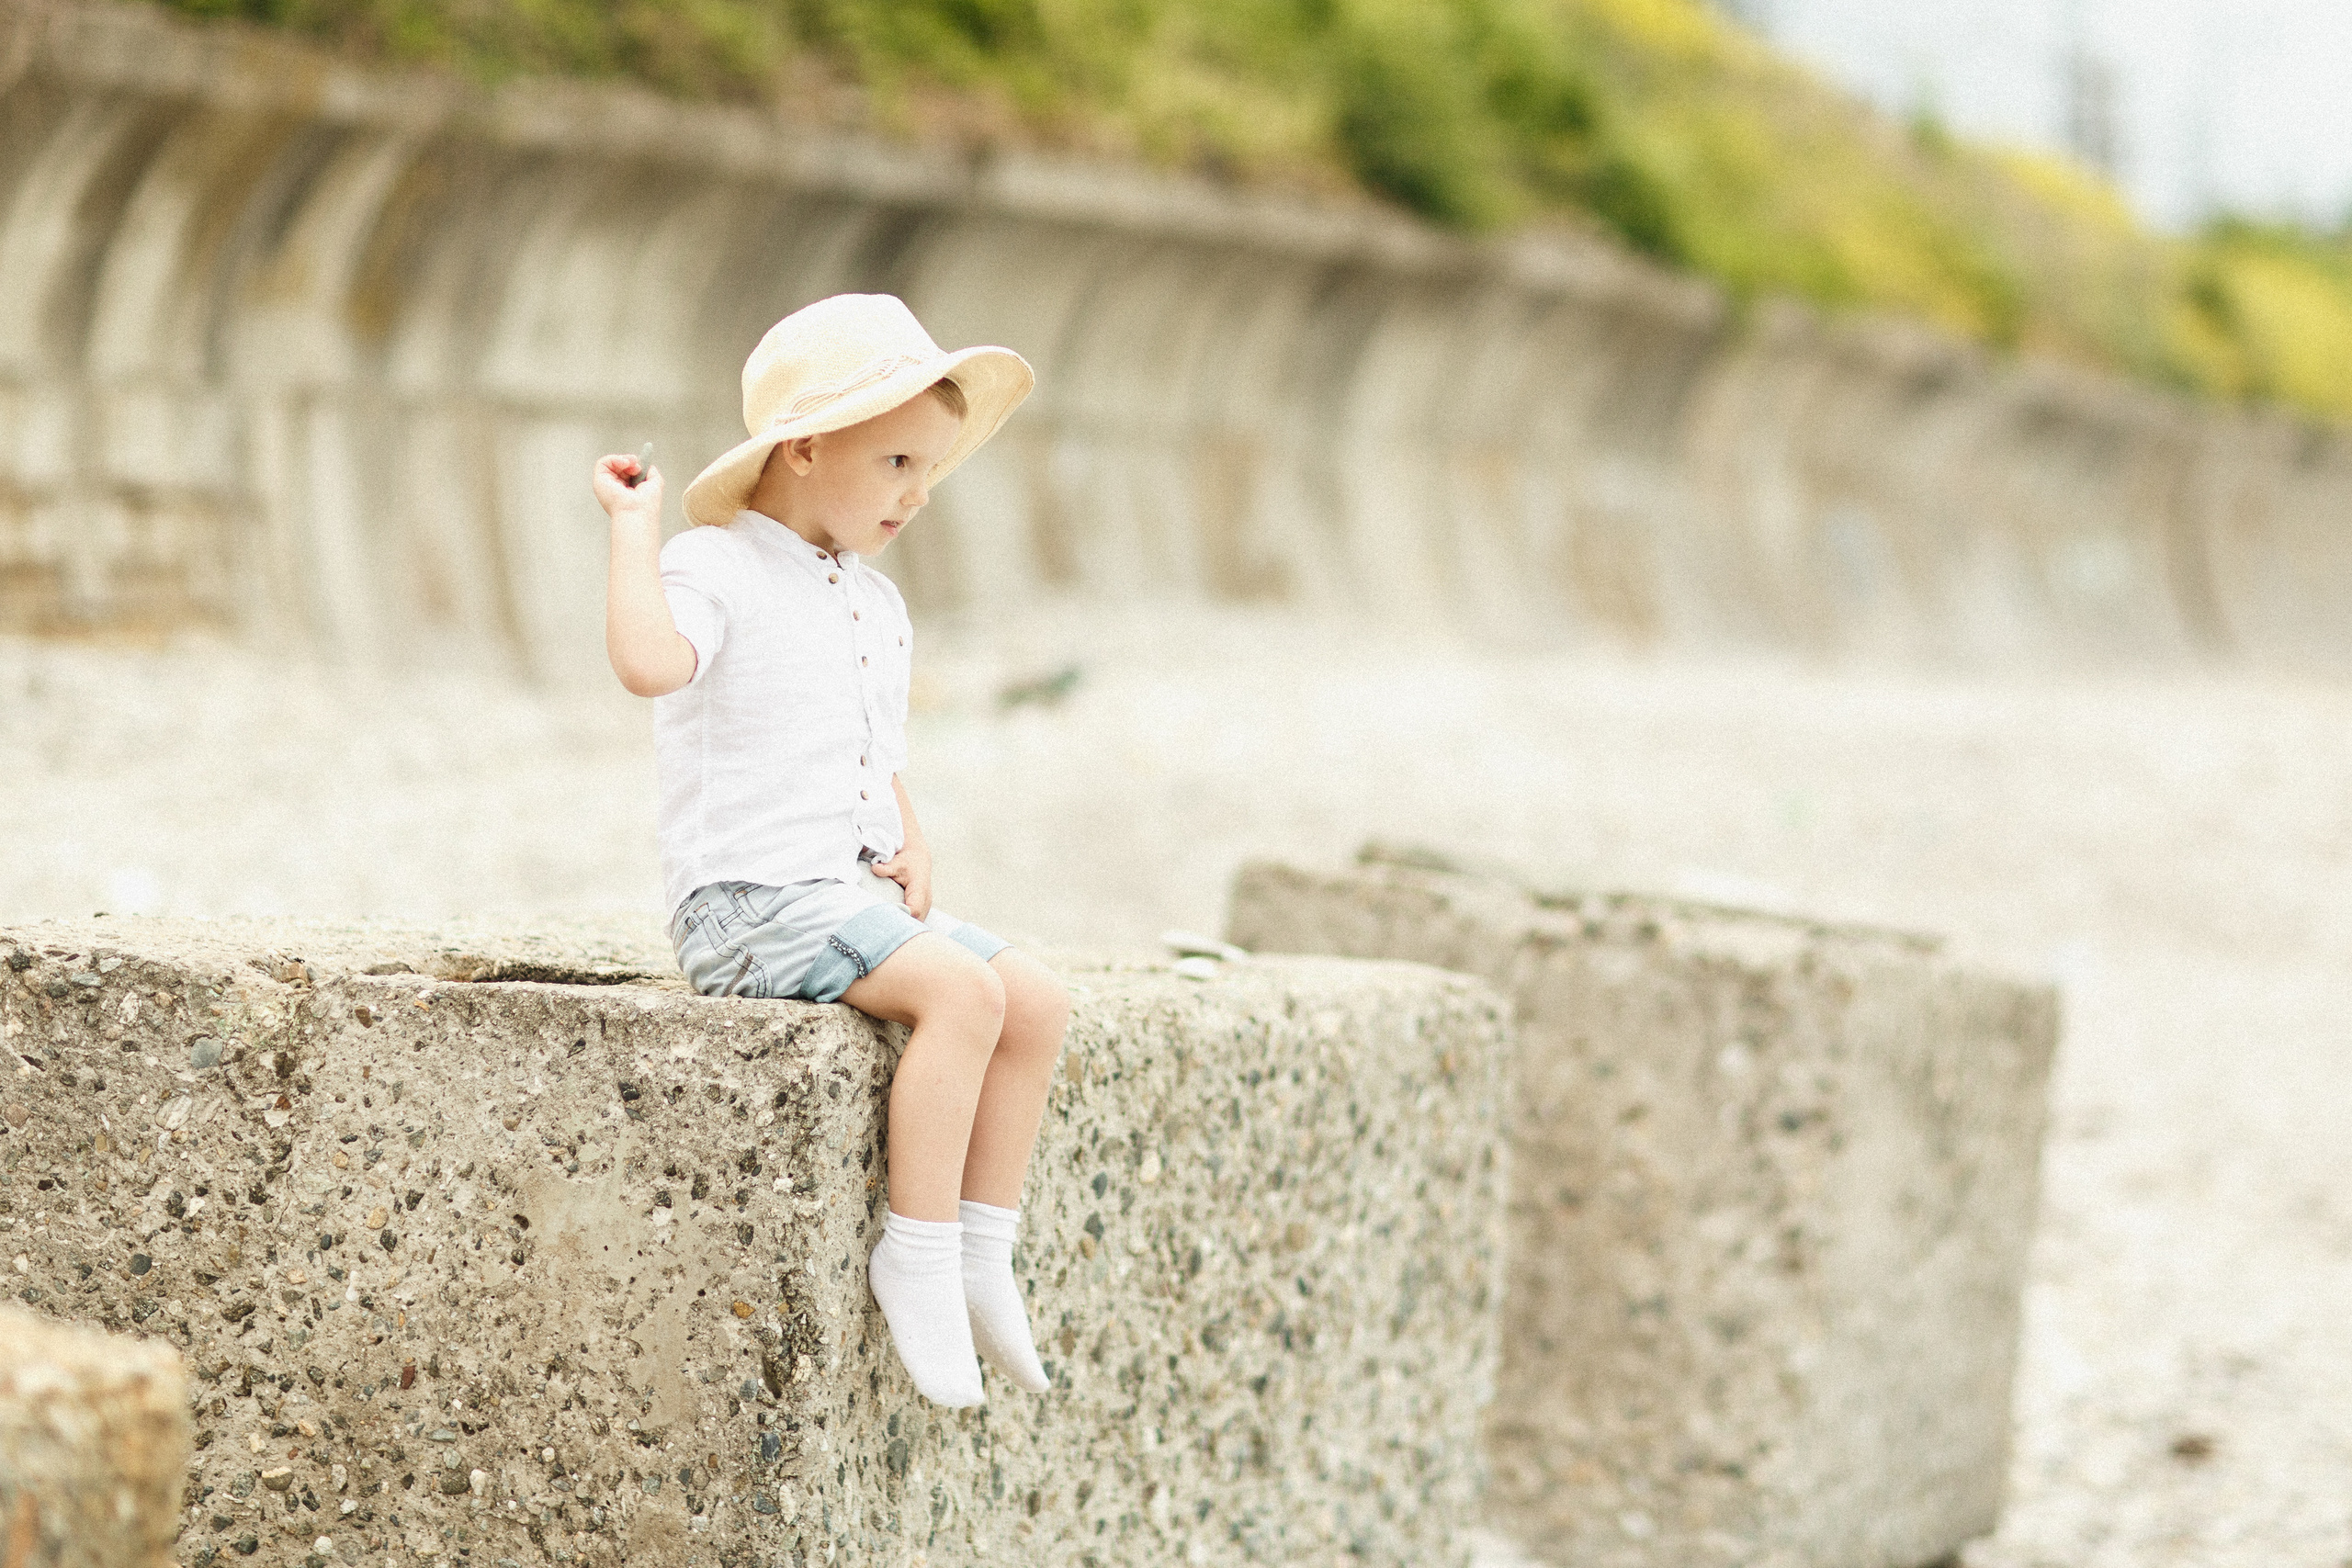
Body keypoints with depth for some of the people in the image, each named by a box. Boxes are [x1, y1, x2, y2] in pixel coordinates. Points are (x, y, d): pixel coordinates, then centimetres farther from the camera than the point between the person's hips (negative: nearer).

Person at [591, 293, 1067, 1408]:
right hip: (750, 905, -9)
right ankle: (916, 1254, -20)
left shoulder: (877, 607, 18)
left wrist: (913, 848, 8)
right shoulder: (715, 568, -9)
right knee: (961, 990, -26)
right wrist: (634, 525, -24)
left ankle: (982, 1250, 0)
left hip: (856, 897, 9)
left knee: (1037, 999, -6)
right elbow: (648, 662, -33)